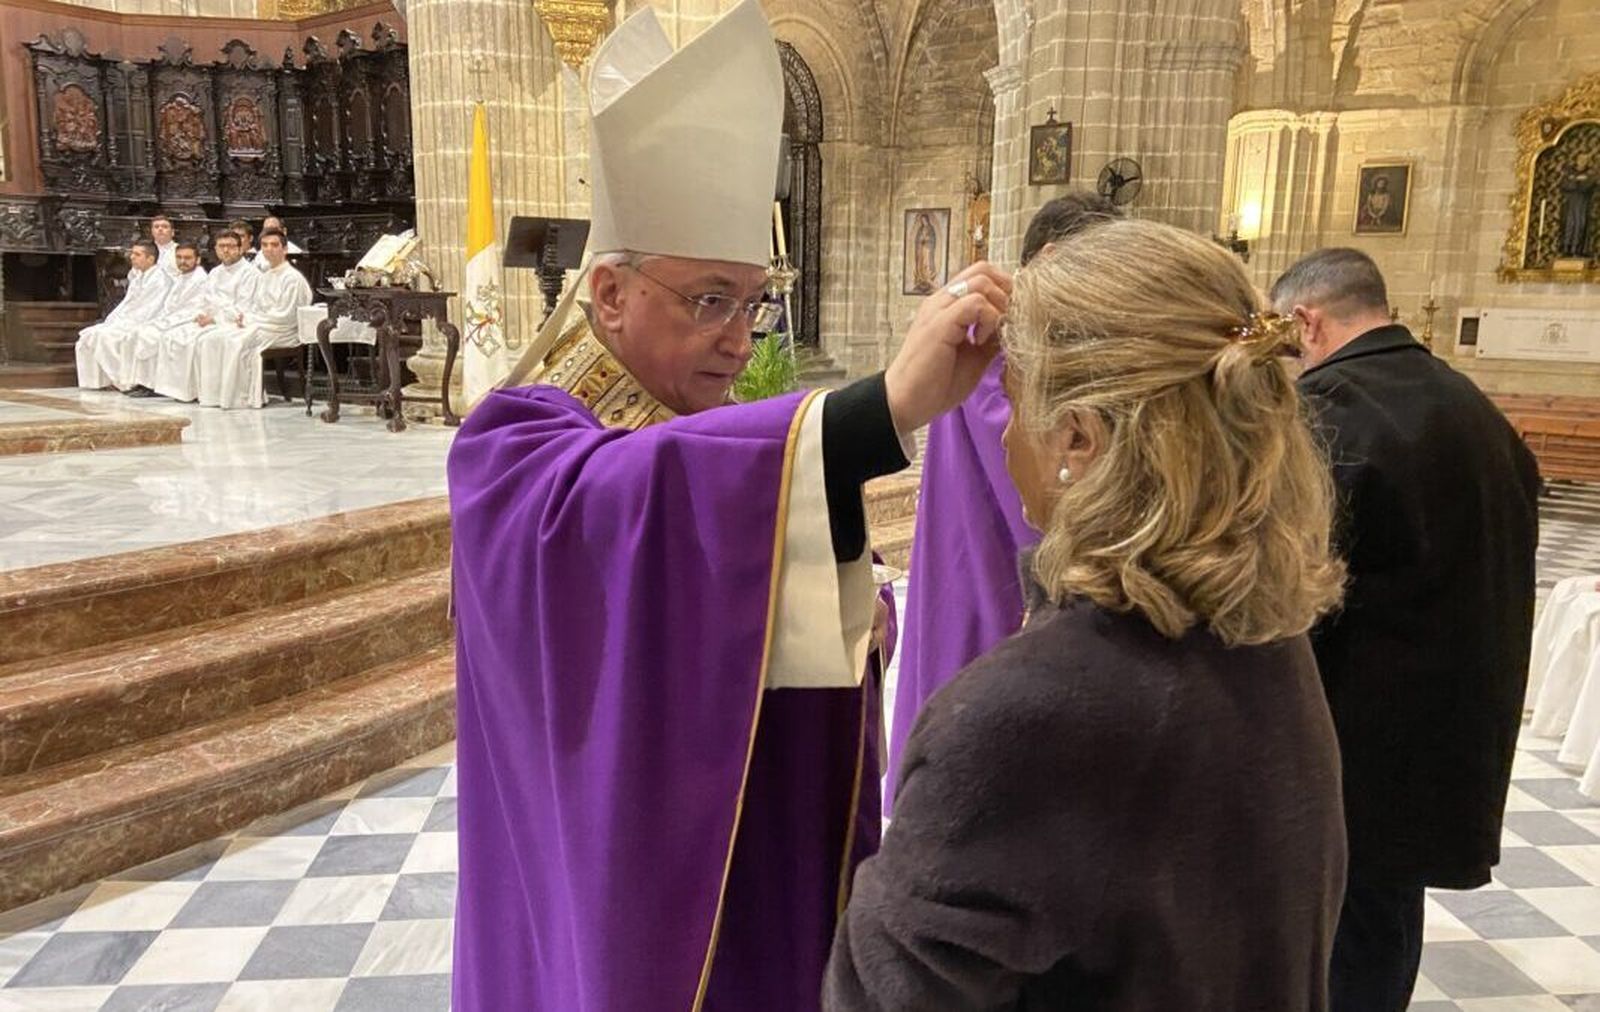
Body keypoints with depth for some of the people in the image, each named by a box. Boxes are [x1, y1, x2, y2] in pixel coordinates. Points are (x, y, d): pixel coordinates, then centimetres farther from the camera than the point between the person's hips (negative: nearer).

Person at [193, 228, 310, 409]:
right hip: (254, 325, 8)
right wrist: (244, 317, -2)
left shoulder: (293, 278, -7)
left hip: (280, 332, -8)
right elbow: (252, 306, 22)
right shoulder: (263, 277, 19)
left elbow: (284, 316, -13)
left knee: (235, 341, -33)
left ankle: (247, 397, -22)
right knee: (205, 337, -9)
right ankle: (214, 392, -12)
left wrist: (250, 319, -10)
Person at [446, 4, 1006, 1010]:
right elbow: (620, 499, -41)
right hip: (615, 917, -6)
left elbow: (832, 627, 3)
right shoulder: (514, 451, -17)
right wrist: (888, 403, -51)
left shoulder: (747, 443, 4)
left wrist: (856, 615, -20)